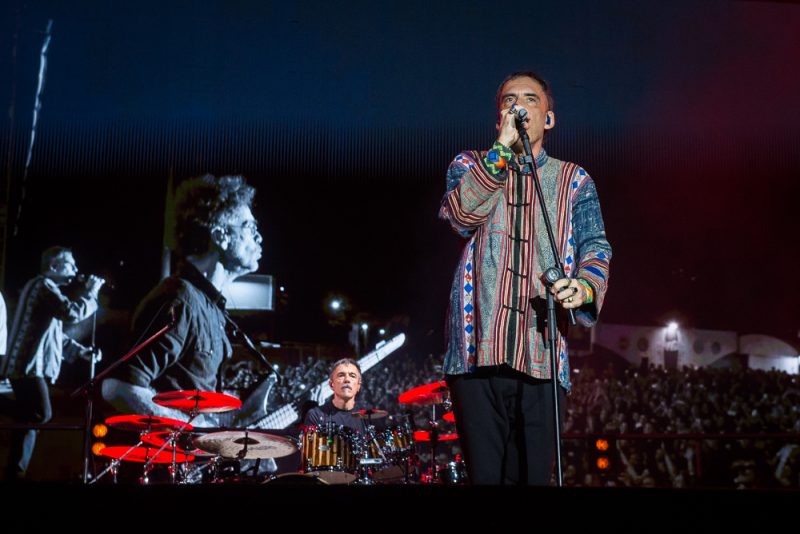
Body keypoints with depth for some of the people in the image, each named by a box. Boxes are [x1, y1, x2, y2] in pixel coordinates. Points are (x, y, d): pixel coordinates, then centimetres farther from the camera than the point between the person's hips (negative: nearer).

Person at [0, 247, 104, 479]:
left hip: (29, 364, 11)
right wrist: (90, 292, -6)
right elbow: (72, 312, -21)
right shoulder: (43, 285, -8)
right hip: (29, 365, -11)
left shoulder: (47, 287, 24)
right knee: (41, 414, -20)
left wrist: (81, 351, 14)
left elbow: (54, 333, 25)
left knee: (29, 418, 11)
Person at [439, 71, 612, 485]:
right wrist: (502, 148, -10)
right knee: (485, 473, -3)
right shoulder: (470, 166, 16)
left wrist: (585, 287, -17)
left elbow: (595, 247, 5)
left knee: (533, 474, -3)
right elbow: (460, 215, -5)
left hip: (541, 354, 1)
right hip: (478, 349, -1)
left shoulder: (574, 181, 17)